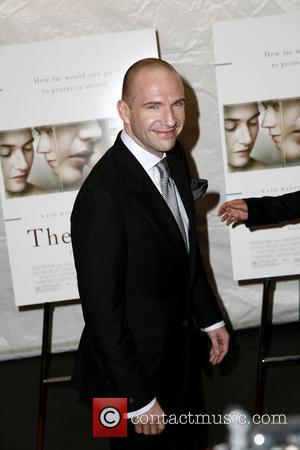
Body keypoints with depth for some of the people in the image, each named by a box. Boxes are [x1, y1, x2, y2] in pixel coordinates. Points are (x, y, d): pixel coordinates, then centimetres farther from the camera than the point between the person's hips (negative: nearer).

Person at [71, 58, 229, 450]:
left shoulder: (173, 156, -5)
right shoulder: (103, 197, -32)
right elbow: (102, 311, -25)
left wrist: (210, 318, 13)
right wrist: (139, 400, -19)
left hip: (174, 350, 8)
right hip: (131, 363, -7)